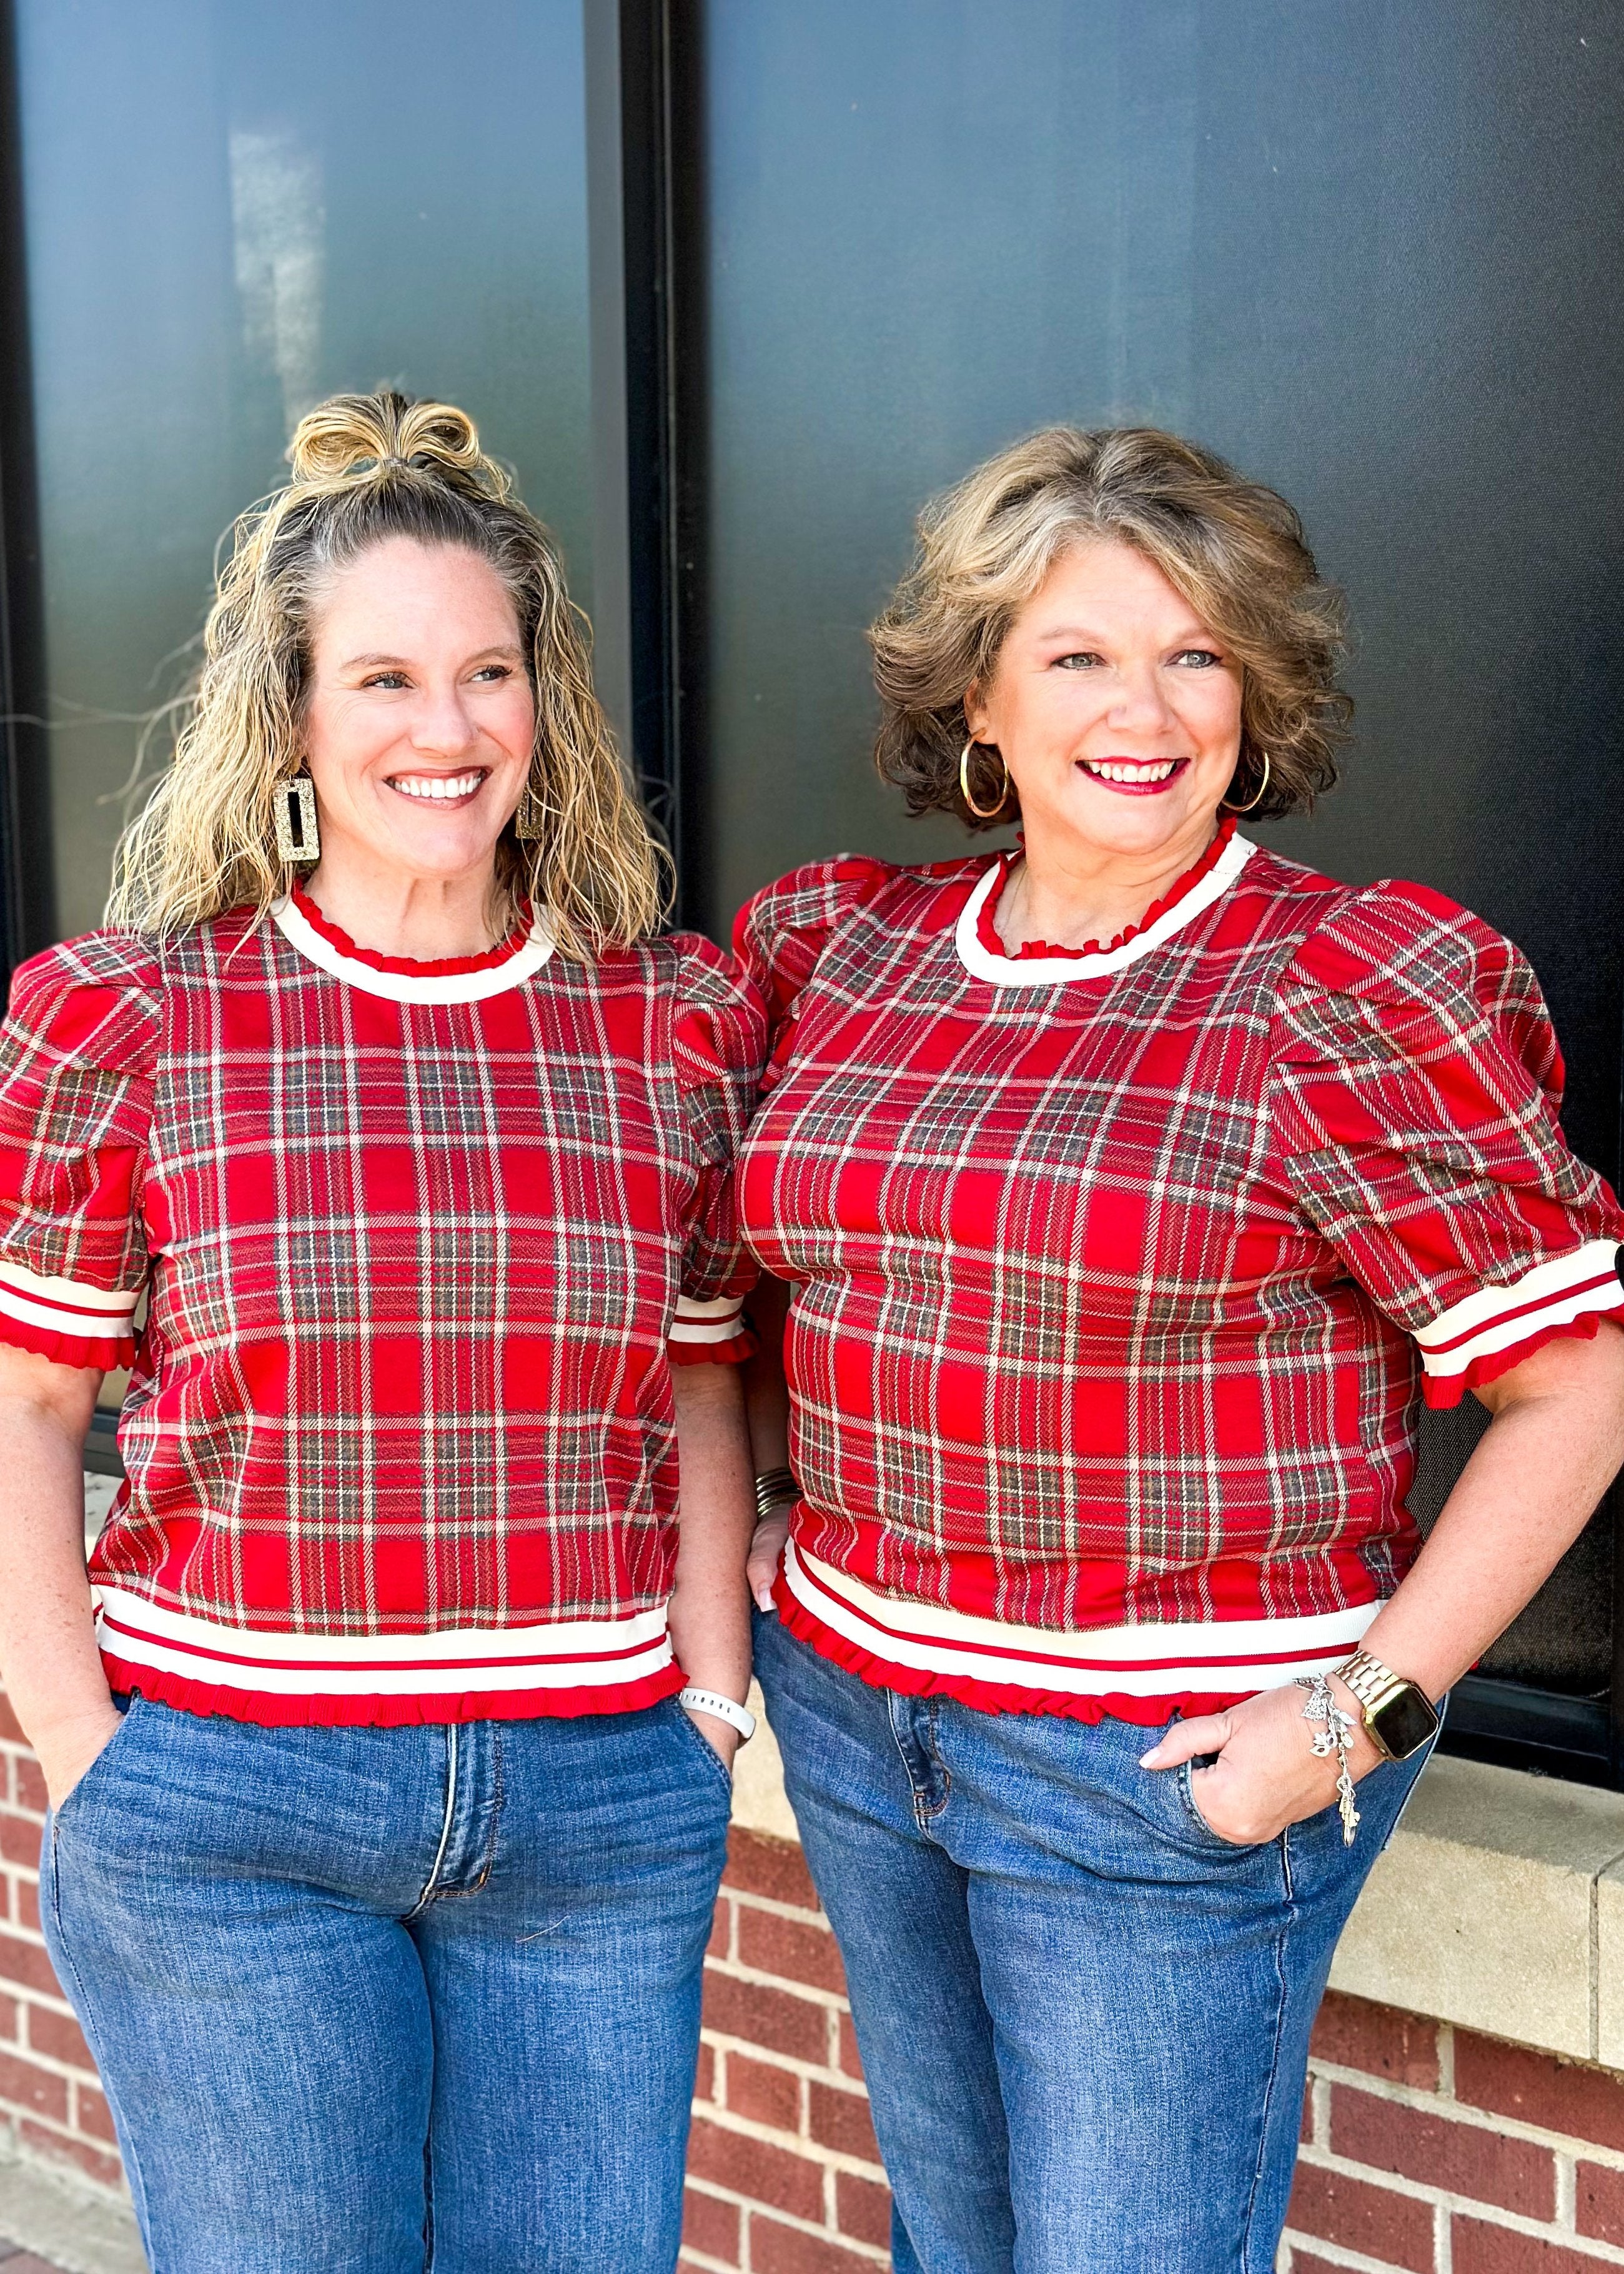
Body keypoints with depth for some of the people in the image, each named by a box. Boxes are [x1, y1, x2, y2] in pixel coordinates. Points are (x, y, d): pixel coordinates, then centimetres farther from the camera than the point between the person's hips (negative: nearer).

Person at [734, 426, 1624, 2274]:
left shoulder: (1348, 988, -14)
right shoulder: (843, 946, 2)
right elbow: (762, 1253, 18)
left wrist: (1370, 1709, -17)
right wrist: (772, 1534, 8)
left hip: (1172, 1767, -5)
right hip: (850, 1706, 6)